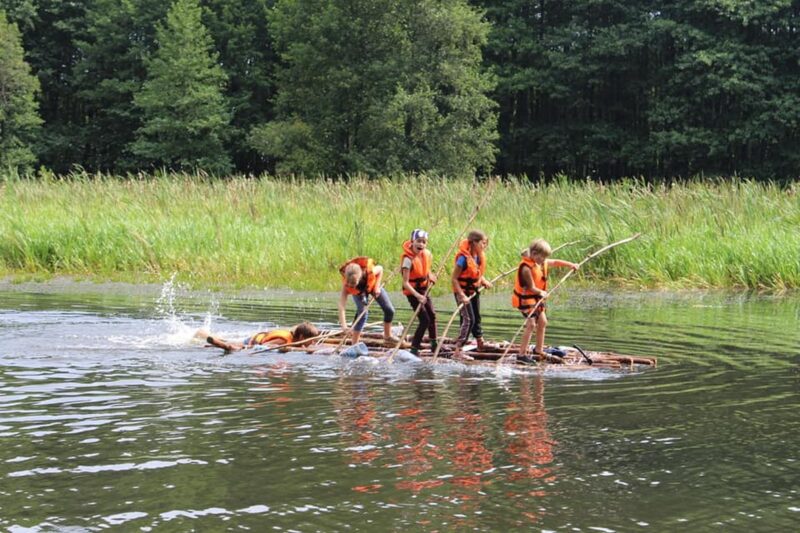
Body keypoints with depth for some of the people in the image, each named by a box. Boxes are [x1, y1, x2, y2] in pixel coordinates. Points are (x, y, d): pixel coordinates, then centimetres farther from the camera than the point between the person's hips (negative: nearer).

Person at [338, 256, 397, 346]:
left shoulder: (370, 271, -42)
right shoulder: (346, 285, -42)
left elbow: (380, 269, -17)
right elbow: (341, 306, -44)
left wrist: (377, 286, -25)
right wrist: (344, 326, -55)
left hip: (373, 285, 2)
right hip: (358, 291, -2)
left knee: (389, 310, 3)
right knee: (362, 313, -21)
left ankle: (388, 336, 28)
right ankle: (354, 344, -14)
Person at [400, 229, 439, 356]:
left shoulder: (427, 254, -6)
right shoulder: (408, 259, -26)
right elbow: (405, 283, -28)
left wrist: (430, 276, -4)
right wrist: (417, 295, -37)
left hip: (423, 290, 7)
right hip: (412, 292, -7)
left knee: (432, 315, 19)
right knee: (424, 320, -13)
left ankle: (434, 345, 37)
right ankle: (414, 349, -4)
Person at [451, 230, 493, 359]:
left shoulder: (479, 256, -1)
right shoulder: (464, 258, -25)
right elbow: (454, 279, -22)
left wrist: (485, 282, -3)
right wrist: (462, 296, -27)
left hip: (474, 291, 7)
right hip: (463, 292, -7)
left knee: (476, 318, 21)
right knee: (468, 320, -12)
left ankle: (480, 343, 42)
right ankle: (457, 351, -11)